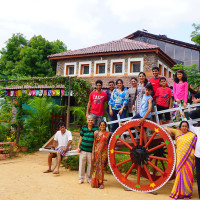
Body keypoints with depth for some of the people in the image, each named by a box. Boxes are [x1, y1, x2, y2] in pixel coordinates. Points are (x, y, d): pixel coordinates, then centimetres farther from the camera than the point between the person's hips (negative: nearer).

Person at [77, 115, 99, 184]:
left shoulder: (96, 128, 1)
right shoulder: (83, 128, 4)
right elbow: (81, 138, 10)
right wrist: (78, 147, 6)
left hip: (91, 150, -1)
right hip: (83, 149, 1)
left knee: (90, 165, 6)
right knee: (82, 164, 5)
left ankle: (89, 179, 22)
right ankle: (81, 178, 19)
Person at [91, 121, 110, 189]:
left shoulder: (108, 134, 3)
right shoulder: (96, 133, 9)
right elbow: (94, 144, 9)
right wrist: (93, 154, 4)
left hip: (104, 153, -2)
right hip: (97, 152, 2)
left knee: (102, 167, -5)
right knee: (96, 166, 2)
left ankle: (101, 183, 5)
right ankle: (95, 183, 12)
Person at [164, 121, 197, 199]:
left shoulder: (191, 135, 5)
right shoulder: (177, 132, 11)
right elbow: (165, 128, 16)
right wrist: (168, 129, -6)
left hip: (189, 157, -2)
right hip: (180, 157, 2)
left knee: (188, 174, 1)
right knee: (180, 174, 3)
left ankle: (187, 193, 12)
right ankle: (179, 192, 14)